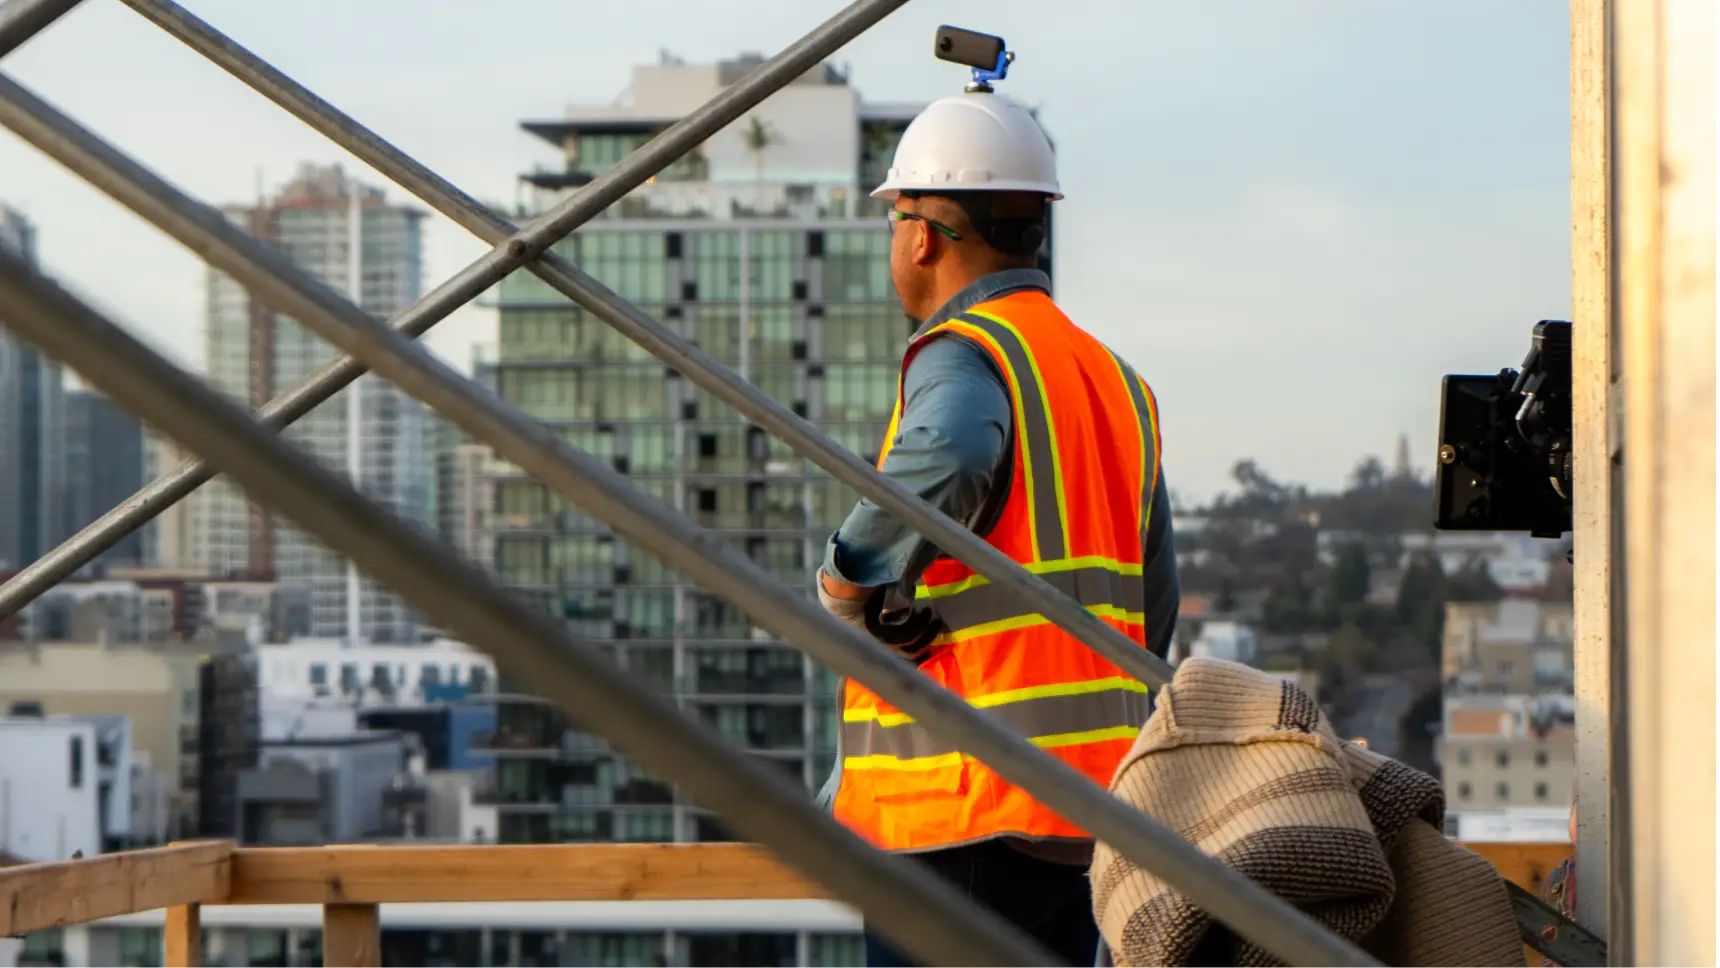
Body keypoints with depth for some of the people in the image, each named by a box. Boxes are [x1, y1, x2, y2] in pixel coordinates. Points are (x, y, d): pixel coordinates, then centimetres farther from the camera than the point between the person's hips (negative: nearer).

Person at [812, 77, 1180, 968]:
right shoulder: (1113, 377, 19)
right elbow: (1151, 609, 20)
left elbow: (948, 457, -35)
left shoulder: (965, 353, -9)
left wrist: (847, 582, -19)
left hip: (968, 798, -9)